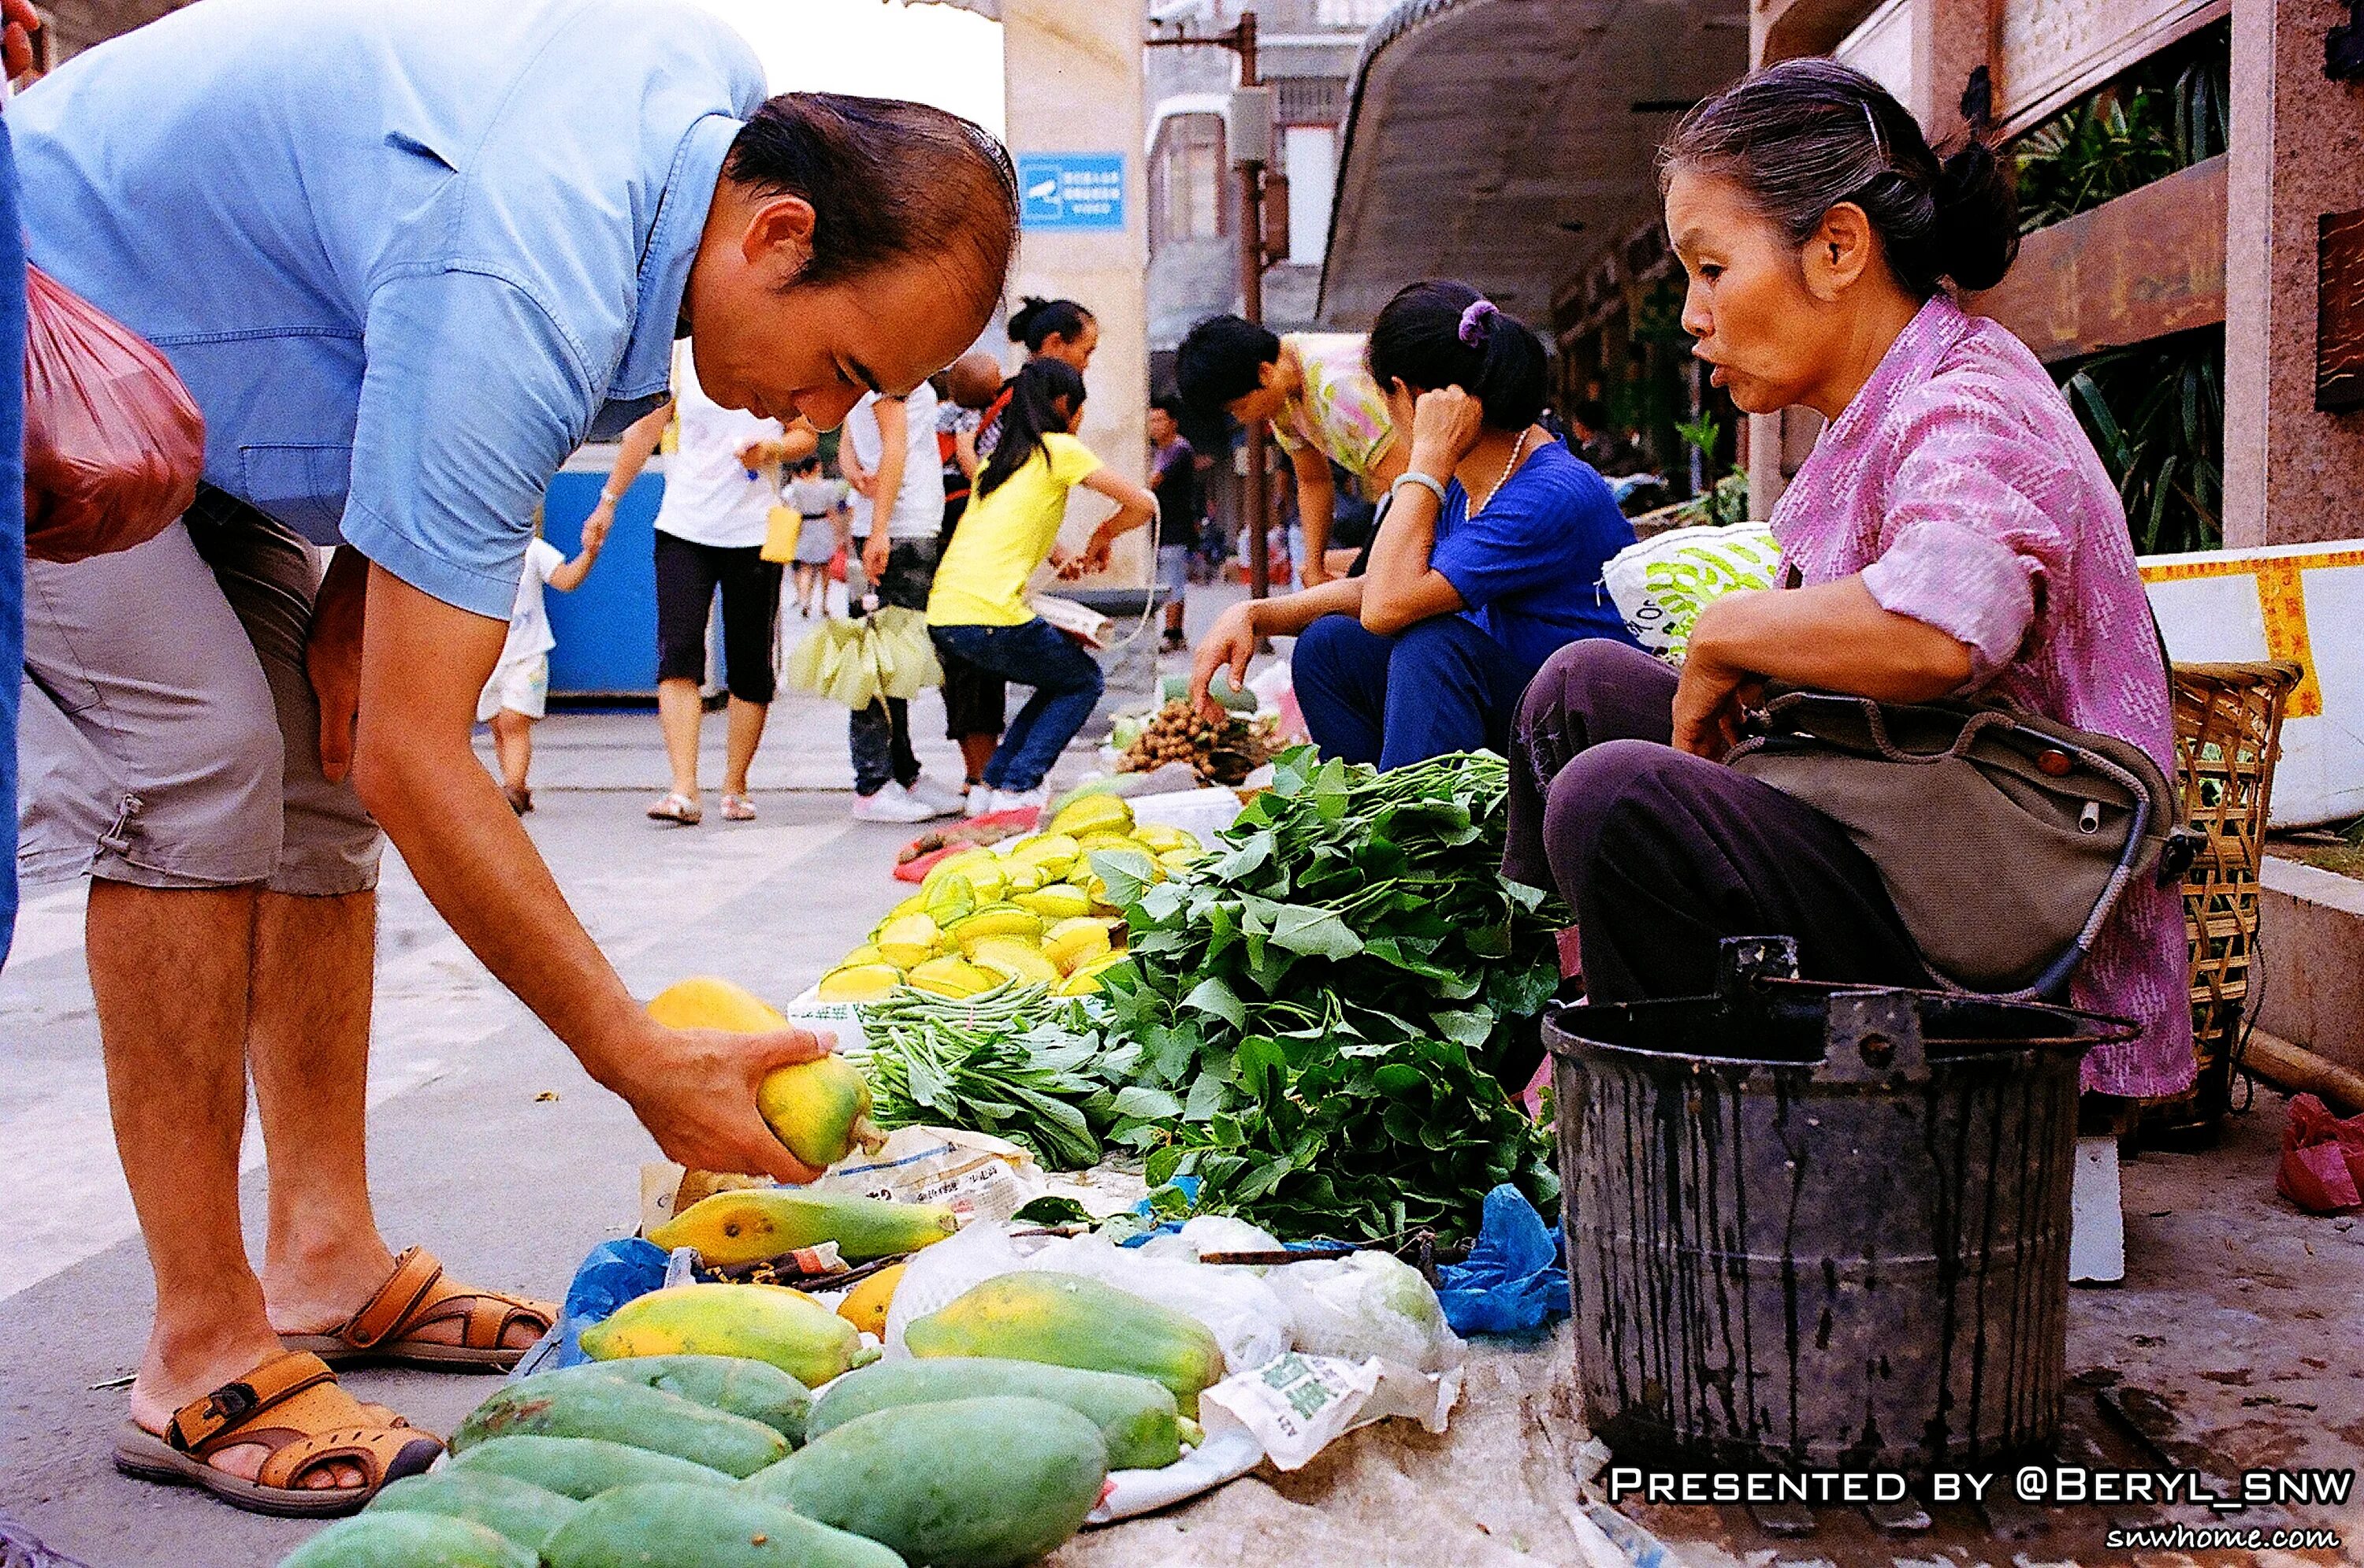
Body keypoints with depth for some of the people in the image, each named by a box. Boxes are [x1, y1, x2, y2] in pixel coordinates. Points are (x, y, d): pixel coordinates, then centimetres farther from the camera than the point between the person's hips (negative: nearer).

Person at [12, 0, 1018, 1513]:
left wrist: (365, 585, -3)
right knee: (197, 762, -20)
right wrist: (643, 1061, -33)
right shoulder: (522, 293, -39)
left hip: (183, 348, 9)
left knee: (317, 769, 2)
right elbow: (415, 760, -37)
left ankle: (328, 1259, 7)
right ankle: (205, 1359, -14)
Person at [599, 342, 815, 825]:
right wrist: (608, 501, 13)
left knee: (750, 666, 4)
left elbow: (806, 434, 11)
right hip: (683, 527, 0)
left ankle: (735, 787, 18)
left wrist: (771, 448, -11)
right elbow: (644, 430, 11)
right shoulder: (680, 357, 4)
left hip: (756, 532, 1)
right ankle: (684, 790, -14)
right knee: (678, 654, -12)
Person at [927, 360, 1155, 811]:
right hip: (989, 617, -7)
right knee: (1083, 681, 15)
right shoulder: (1059, 449, 1)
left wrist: (1059, 556, 30)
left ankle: (998, 777, 18)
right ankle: (1017, 786, 0)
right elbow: (1144, 504, 1)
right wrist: (1103, 537, 18)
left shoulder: (999, 456, 21)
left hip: (942, 617, 7)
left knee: (1063, 675, 25)